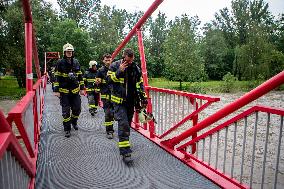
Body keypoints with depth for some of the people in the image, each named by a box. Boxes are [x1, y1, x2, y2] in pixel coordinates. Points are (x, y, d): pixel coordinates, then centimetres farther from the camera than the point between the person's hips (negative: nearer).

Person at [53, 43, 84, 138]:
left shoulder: (76, 62, 7)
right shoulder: (60, 63, -4)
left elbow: (80, 76, 13)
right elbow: (57, 77, -5)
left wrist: (82, 88, 10)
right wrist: (56, 90, -10)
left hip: (75, 91, 4)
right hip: (64, 91, -3)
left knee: (77, 109, 9)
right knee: (66, 111, 1)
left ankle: (74, 122, 38)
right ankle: (67, 129, 15)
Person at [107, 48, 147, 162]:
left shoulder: (136, 68, 7)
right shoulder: (114, 66, -3)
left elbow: (140, 85, 12)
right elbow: (109, 79, -10)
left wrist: (143, 98, 8)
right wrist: (119, 71, -21)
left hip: (131, 101, 5)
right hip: (119, 101, -4)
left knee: (128, 124, 15)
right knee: (123, 124, -14)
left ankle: (124, 142, 36)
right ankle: (125, 153, -11)